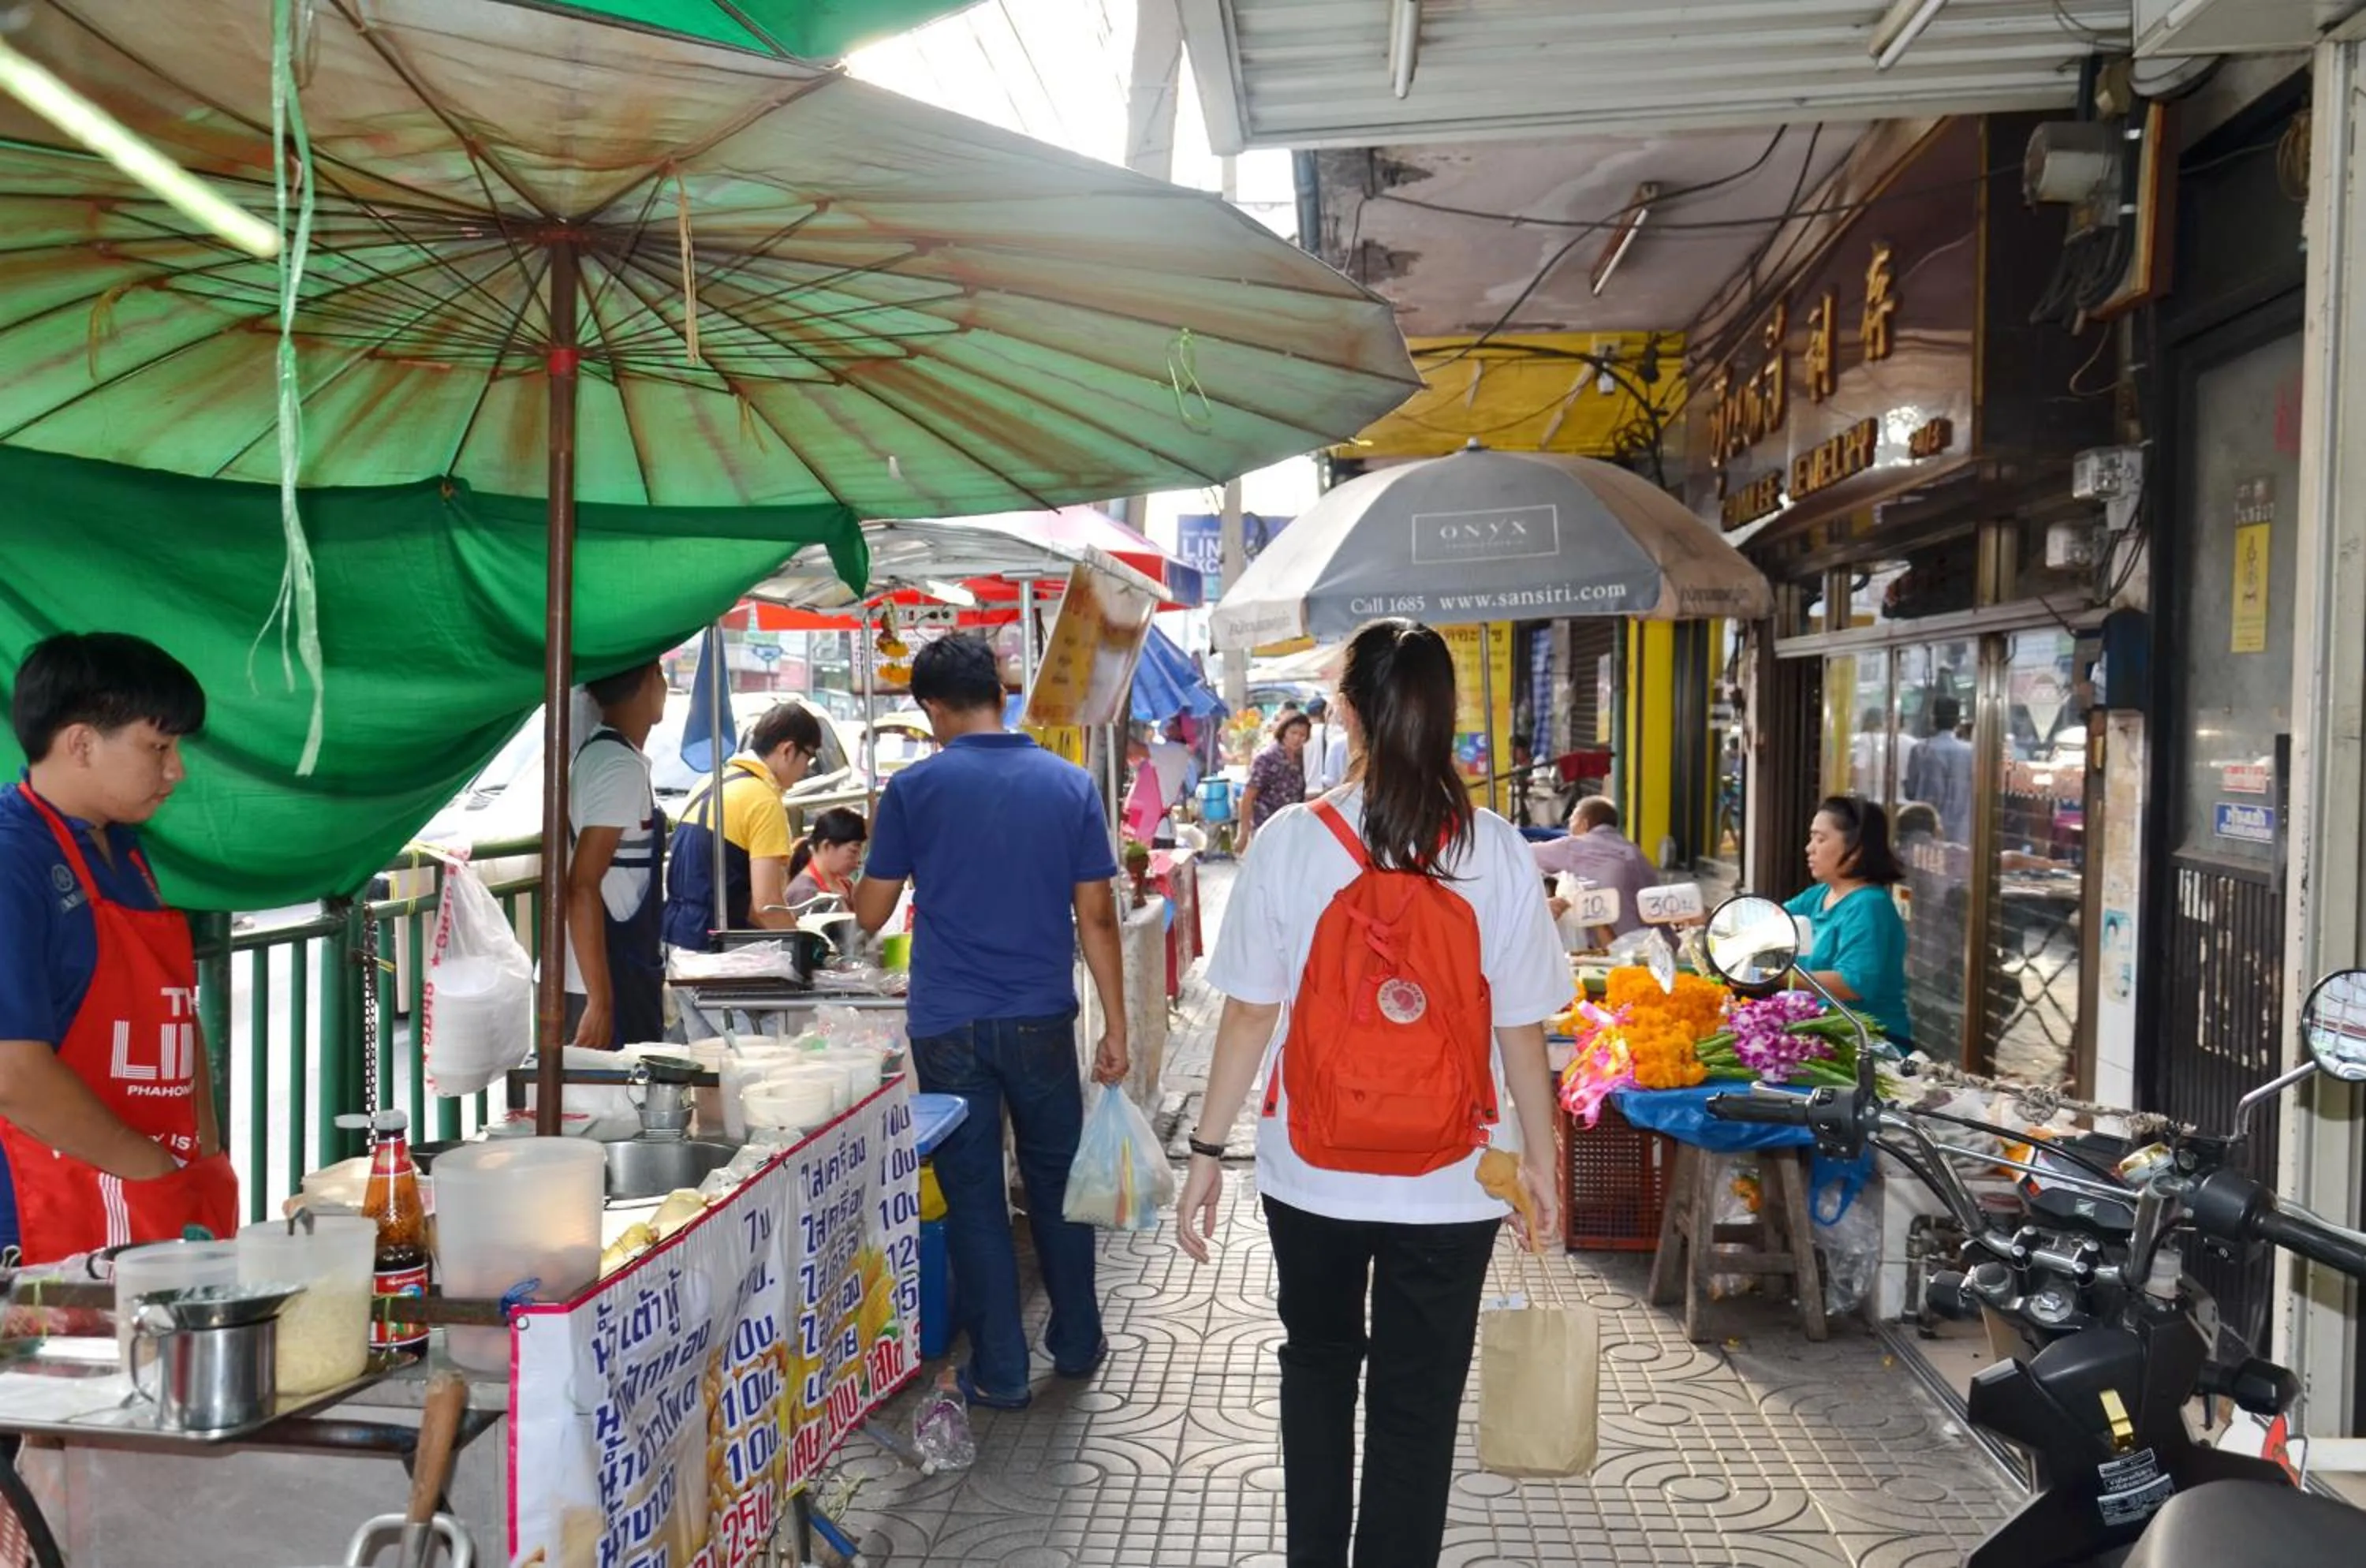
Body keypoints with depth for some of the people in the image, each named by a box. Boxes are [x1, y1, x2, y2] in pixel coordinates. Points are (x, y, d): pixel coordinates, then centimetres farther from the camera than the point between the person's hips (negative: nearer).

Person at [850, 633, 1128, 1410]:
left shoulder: (914, 788, -6)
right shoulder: (1070, 785, -2)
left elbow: (871, 913, 0)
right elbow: (1096, 916, -2)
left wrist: (856, 884, 24)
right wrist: (1116, 1027, 3)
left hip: (949, 1024, -2)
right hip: (1042, 1019, 2)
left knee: (973, 1194, 8)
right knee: (1057, 1180, 18)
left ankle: (1000, 1371, 14)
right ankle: (1077, 1343, 31)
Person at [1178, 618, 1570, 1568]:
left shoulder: (1290, 844, -11)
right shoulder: (1497, 854, -10)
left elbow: (1250, 1014, -8)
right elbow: (1522, 1029, -5)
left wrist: (1207, 1150, 2)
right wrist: (1541, 1160, 8)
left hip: (1312, 1170, 1)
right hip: (1448, 1180, -1)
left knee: (1318, 1362, 25)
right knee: (1418, 1401, 13)